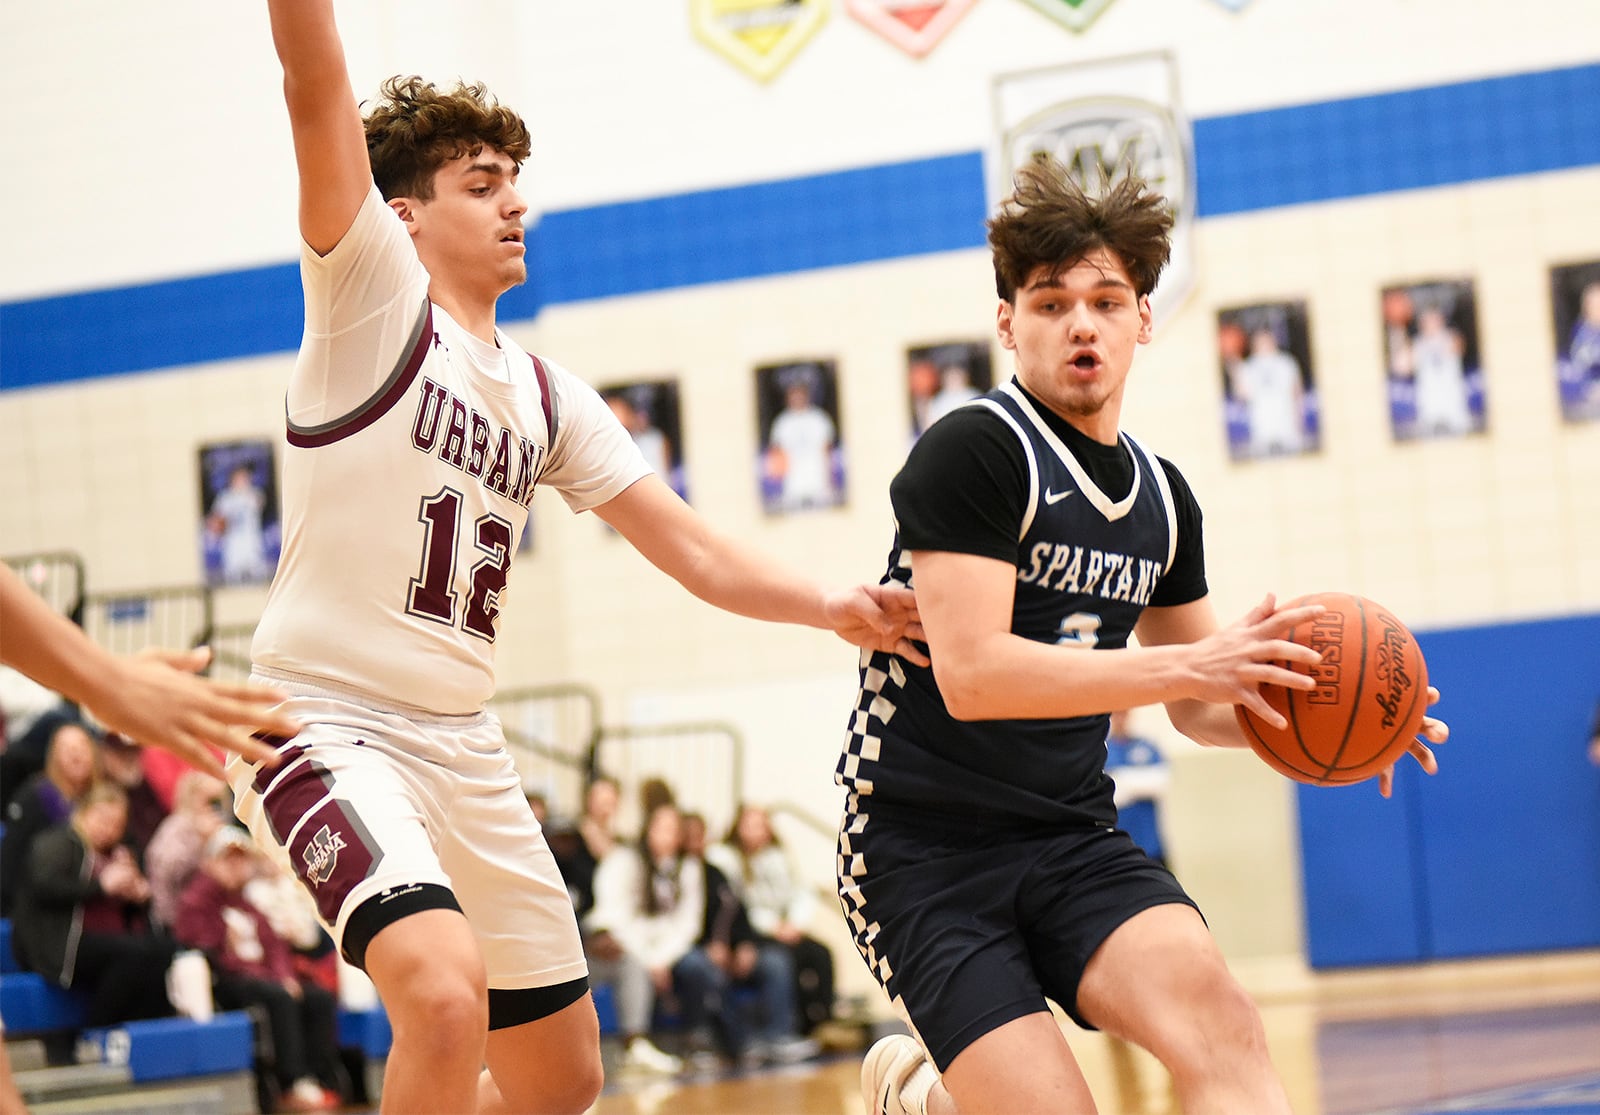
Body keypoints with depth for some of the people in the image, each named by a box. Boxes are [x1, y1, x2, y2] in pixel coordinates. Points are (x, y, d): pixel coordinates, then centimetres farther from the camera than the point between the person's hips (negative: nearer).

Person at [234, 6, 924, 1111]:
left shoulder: (546, 396, 14)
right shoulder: (372, 294, -3)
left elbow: (694, 550, 10)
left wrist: (833, 603, -5)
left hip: (464, 746, 8)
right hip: (324, 720, -7)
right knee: (446, 988, -32)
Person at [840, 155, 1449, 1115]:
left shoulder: (1162, 497, 12)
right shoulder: (973, 452, -10)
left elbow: (1198, 710, 21)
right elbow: (971, 675, -21)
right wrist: (1188, 667, -25)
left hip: (1073, 838, 5)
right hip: (926, 849, -5)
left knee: (1222, 1023, -24)